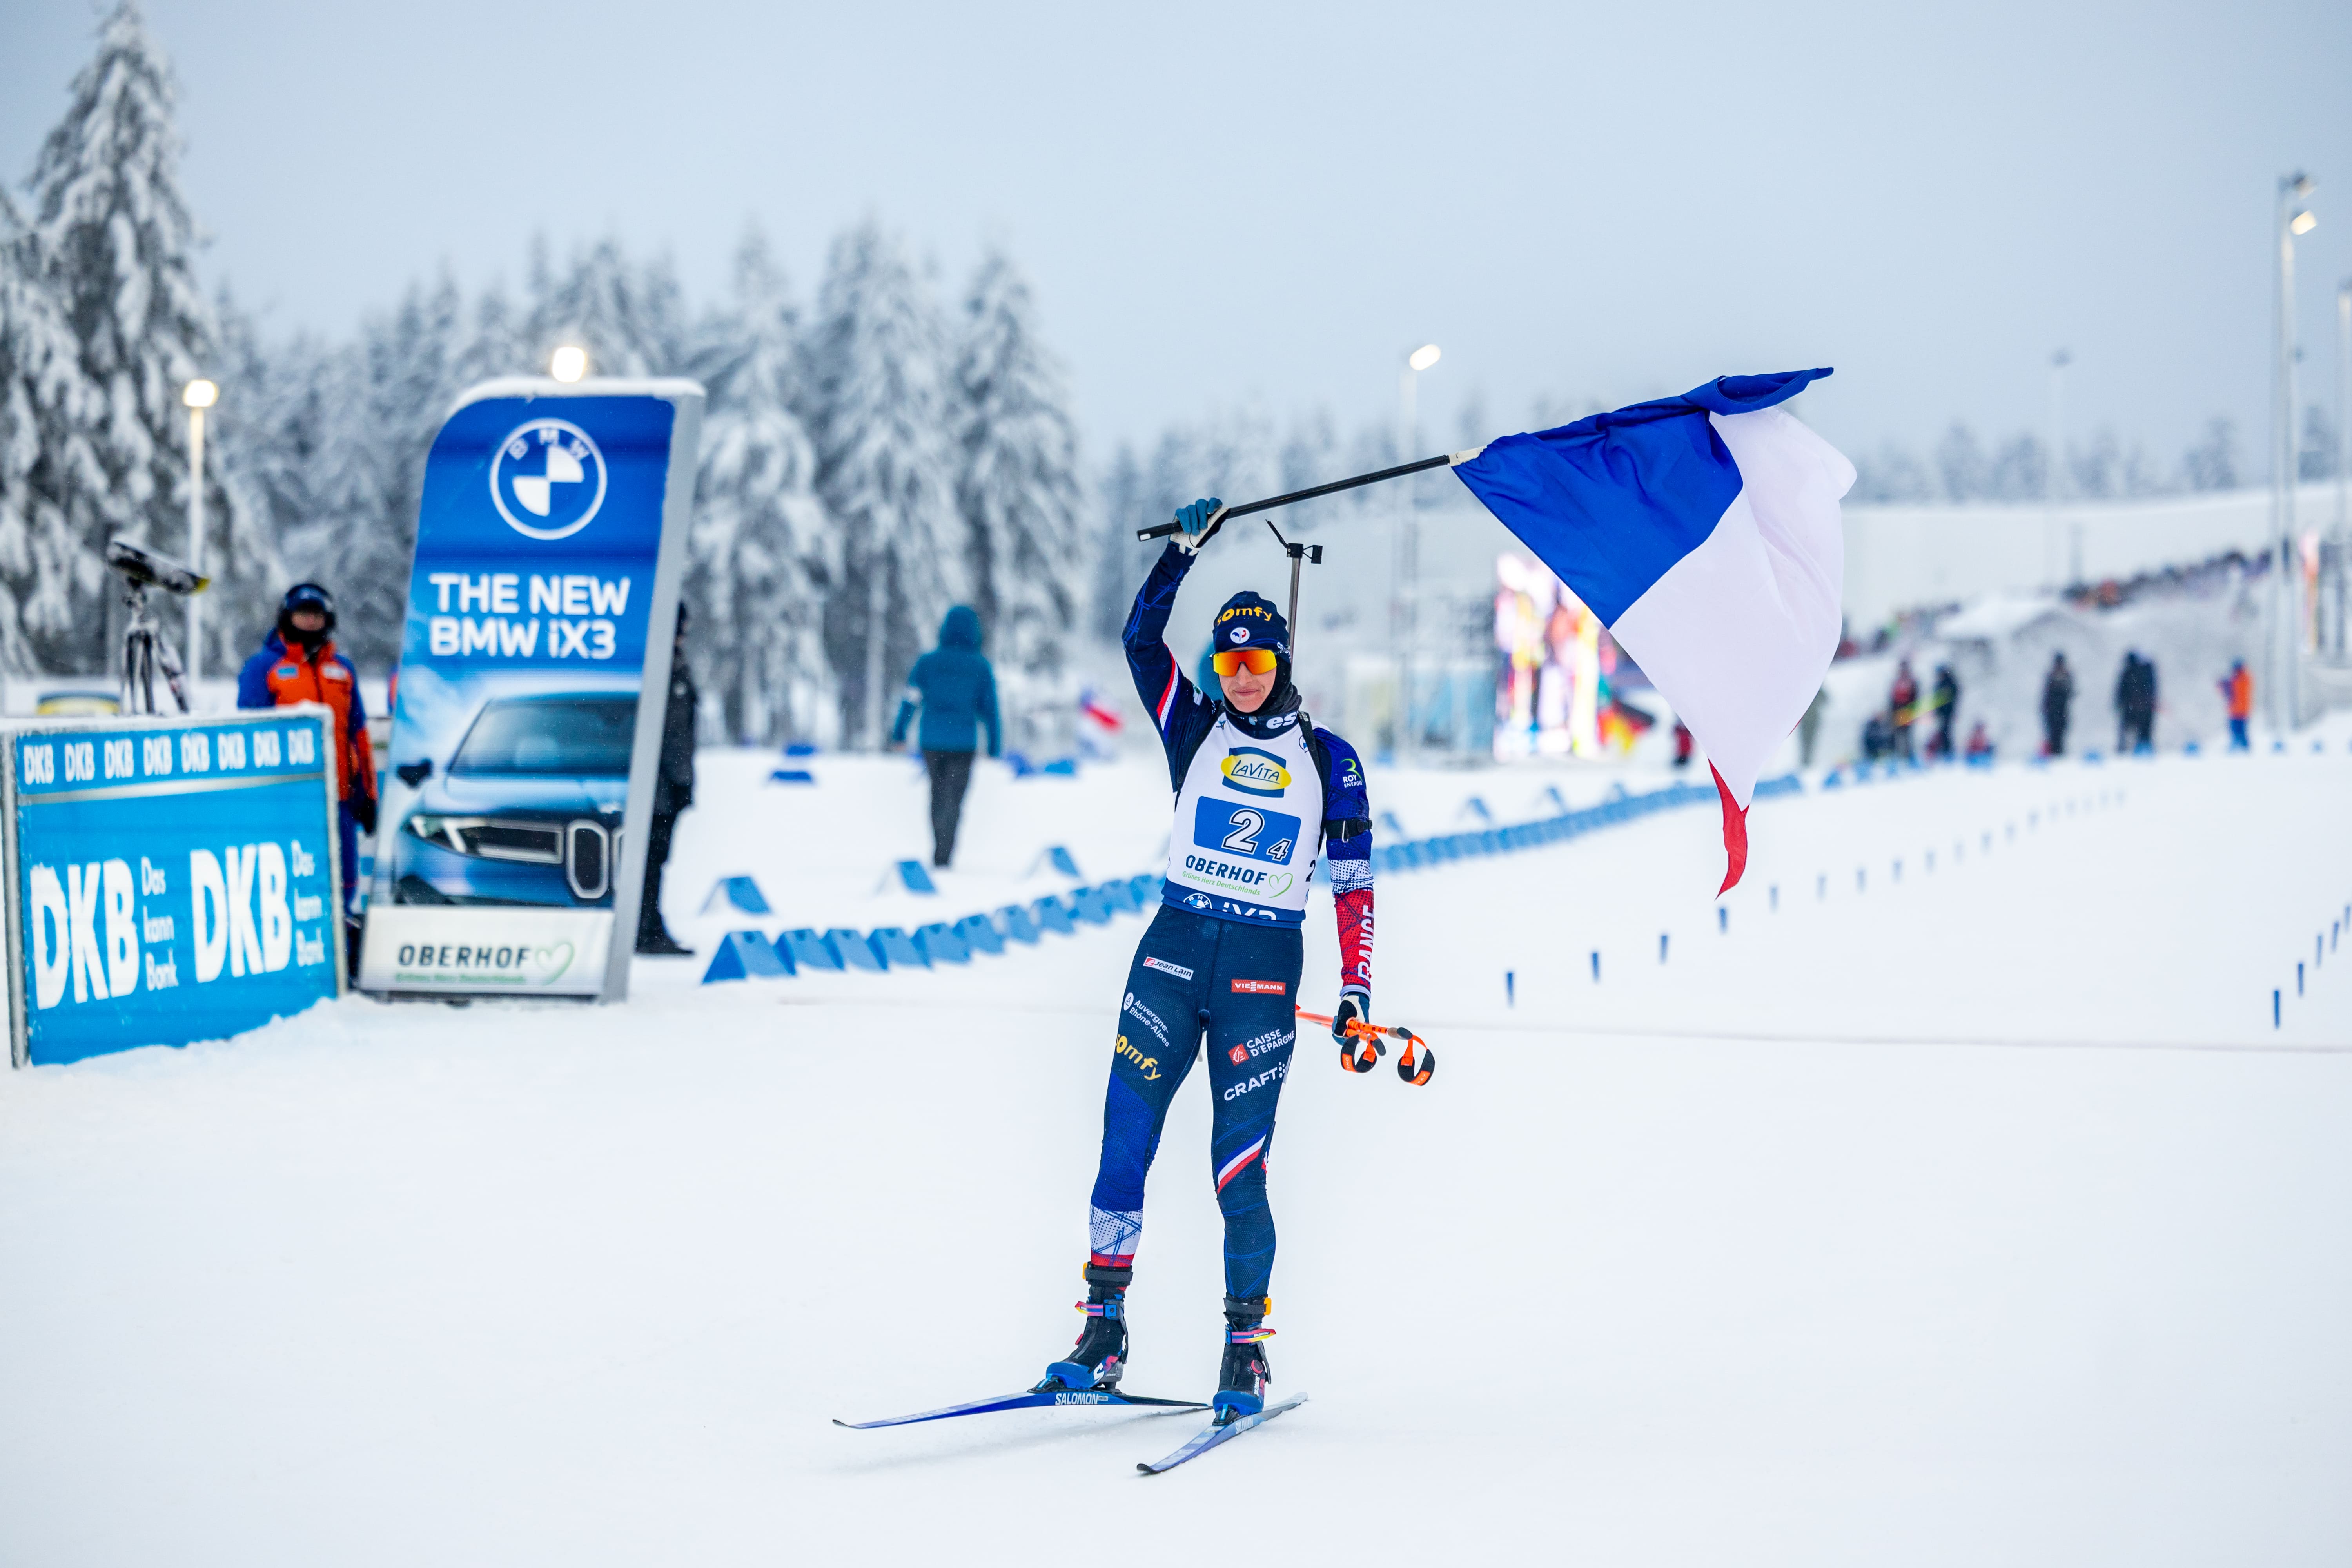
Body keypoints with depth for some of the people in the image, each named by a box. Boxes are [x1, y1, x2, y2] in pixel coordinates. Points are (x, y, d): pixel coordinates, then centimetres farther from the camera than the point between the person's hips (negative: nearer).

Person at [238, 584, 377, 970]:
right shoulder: (263, 668, 4)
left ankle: (345, 960, 9)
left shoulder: (343, 671, 17)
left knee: (342, 884, 3)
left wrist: (366, 792, 14)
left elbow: (358, 735, 19)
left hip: (336, 795, 4)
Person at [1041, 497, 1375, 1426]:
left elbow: (1354, 882, 5)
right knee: (1125, 1138, -4)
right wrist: (1186, 547, -8)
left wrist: (1355, 989, -2)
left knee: (1239, 1164, -7)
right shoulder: (1195, 730, 9)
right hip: (1175, 941, 2)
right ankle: (1104, 1332, 2)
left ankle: (1247, 1349, 4)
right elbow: (1141, 637, -3)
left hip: (1264, 964, -2)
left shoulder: (1328, 760, 5)